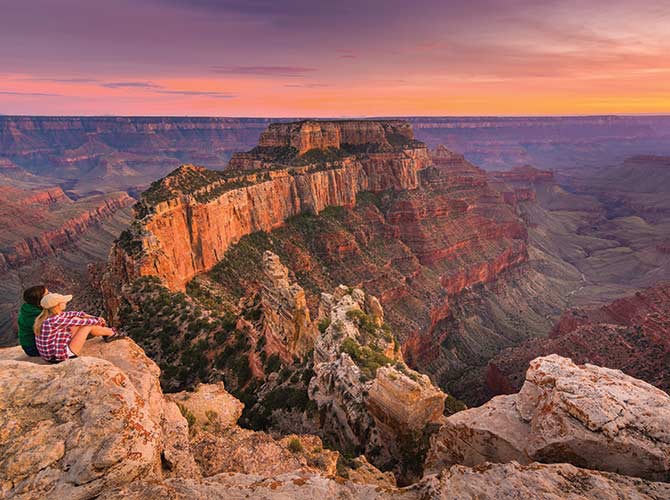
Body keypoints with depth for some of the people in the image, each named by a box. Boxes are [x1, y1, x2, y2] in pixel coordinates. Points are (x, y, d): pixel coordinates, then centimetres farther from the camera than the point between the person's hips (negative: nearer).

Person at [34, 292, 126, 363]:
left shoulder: (48, 315, -1)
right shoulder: (55, 320, -28)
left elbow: (72, 314, 12)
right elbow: (82, 321, -16)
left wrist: (94, 317, 16)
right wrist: (98, 320, 3)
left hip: (49, 355, 9)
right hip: (60, 357, -9)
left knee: (75, 320, 12)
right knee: (88, 325, -4)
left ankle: (108, 332, 28)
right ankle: (112, 333, 22)